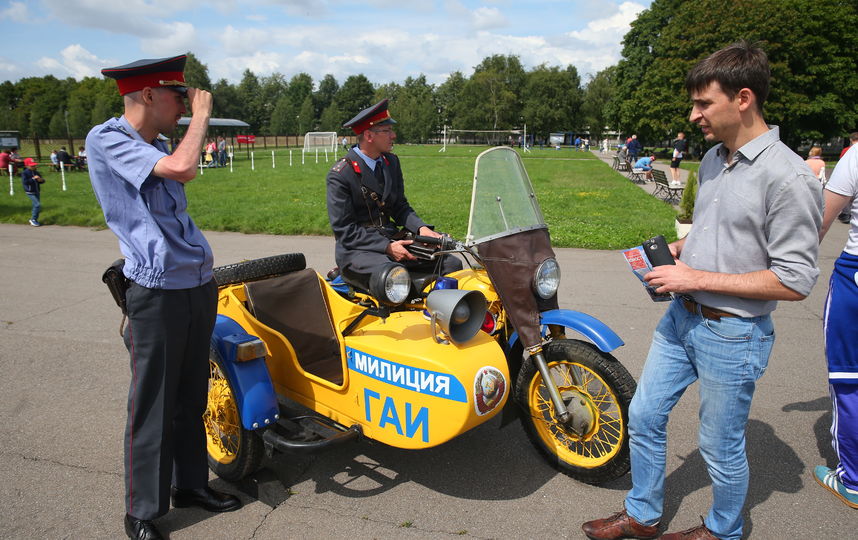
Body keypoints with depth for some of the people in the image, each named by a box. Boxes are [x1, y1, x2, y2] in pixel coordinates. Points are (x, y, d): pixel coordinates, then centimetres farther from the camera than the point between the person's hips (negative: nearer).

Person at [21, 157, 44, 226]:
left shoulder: (36, 173, 9)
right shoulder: (24, 173, -9)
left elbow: (42, 181, 15)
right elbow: (24, 182, -21)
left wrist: (41, 180, -9)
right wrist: (33, 178, -26)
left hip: (37, 192, 7)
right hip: (30, 192, -7)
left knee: (36, 206, 12)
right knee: (37, 205, -17)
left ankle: (33, 220, 25)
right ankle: (33, 219, -4)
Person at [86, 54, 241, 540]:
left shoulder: (157, 145, 16)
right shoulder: (106, 140, -10)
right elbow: (180, 166, -23)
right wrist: (201, 113, -11)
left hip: (199, 286, 8)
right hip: (158, 294, -8)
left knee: (191, 398, 16)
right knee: (153, 405, 2)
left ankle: (190, 483, 32)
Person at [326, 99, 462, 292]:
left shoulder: (391, 162, 12)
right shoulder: (340, 175, -10)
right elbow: (344, 229, -12)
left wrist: (421, 228, -5)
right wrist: (386, 247, -21)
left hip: (391, 240, 7)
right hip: (356, 249, -6)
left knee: (452, 264, -10)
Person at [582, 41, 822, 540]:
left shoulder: (788, 177, -20)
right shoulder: (714, 159, 7)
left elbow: (795, 281, -21)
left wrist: (698, 278, -21)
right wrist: (678, 248, 2)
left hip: (733, 334, -8)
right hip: (682, 317, 8)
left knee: (721, 447, 11)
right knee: (644, 416, 15)